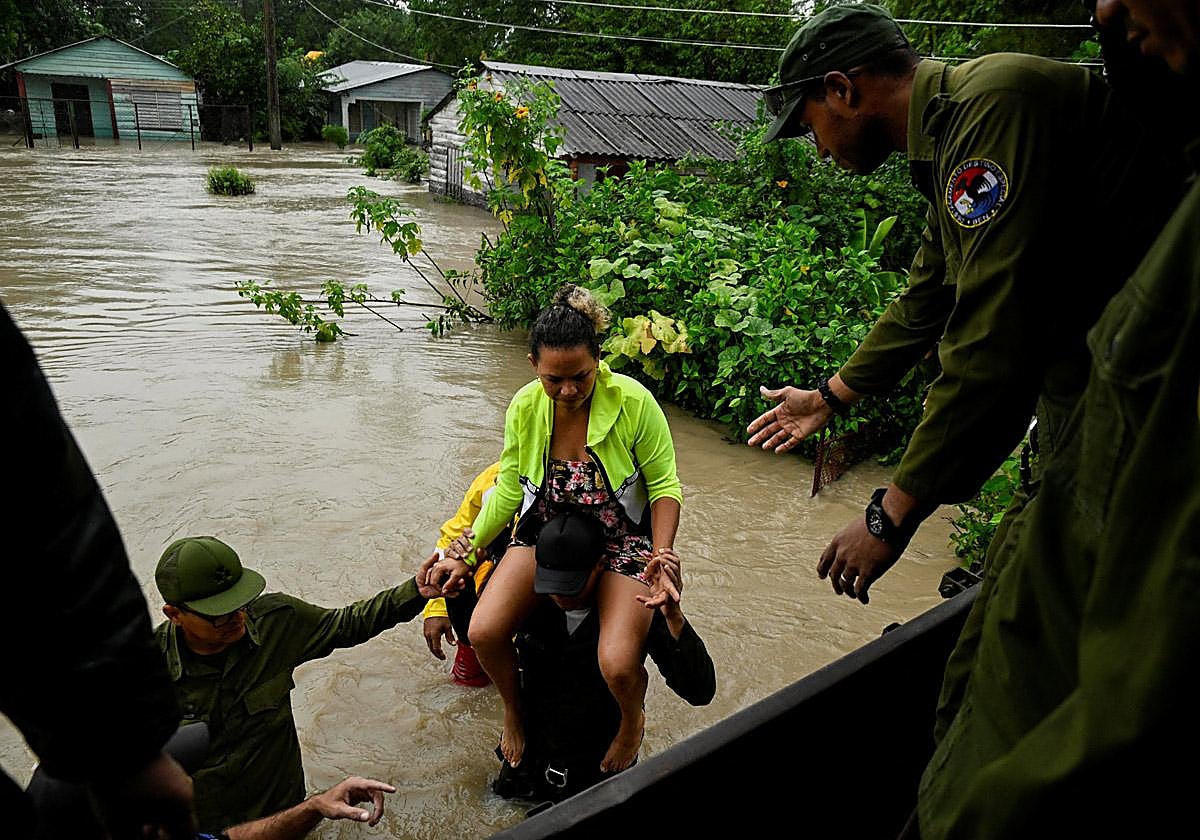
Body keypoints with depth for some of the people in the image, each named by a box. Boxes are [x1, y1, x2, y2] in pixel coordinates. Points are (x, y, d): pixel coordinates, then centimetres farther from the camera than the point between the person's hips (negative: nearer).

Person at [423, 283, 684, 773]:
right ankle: (515, 711, 19)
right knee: (484, 632, -18)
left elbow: (665, 486, -12)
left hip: (621, 540, -3)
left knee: (618, 665, -23)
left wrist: (661, 561, -23)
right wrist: (464, 556, -2)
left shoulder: (633, 402, -22)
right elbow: (507, 493, 1)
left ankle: (632, 718, 19)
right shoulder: (525, 407, -11)